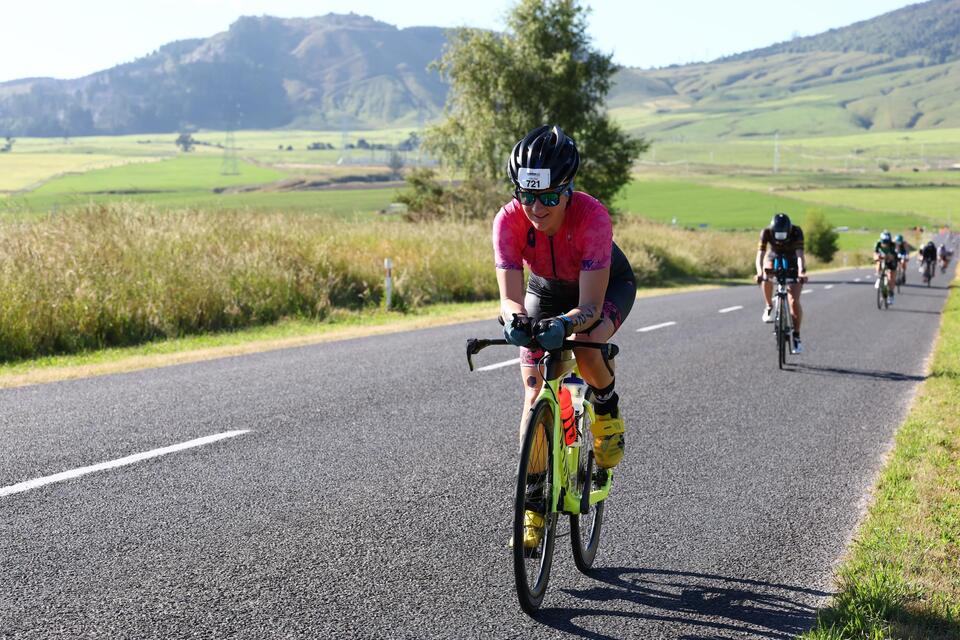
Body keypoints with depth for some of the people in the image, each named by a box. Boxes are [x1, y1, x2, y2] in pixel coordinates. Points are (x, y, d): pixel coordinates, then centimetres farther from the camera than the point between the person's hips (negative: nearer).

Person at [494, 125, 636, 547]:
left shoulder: (592, 216, -39)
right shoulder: (509, 220, -32)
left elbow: (590, 305, -42)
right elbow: (510, 295, -37)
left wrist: (566, 323, -62)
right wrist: (514, 319, -59)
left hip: (608, 285, -3)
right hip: (547, 290, 3)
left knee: (584, 347, -36)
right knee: (535, 398, -8)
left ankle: (608, 410, -2)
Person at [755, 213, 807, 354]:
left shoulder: (796, 232, -31)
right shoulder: (766, 232, -28)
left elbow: (800, 255, -40)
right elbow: (760, 254, -36)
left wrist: (801, 272, -57)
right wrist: (759, 272, -54)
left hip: (793, 263, -3)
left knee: (794, 301, -16)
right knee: (766, 278, -28)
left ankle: (796, 336, -6)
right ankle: (769, 307, 0)